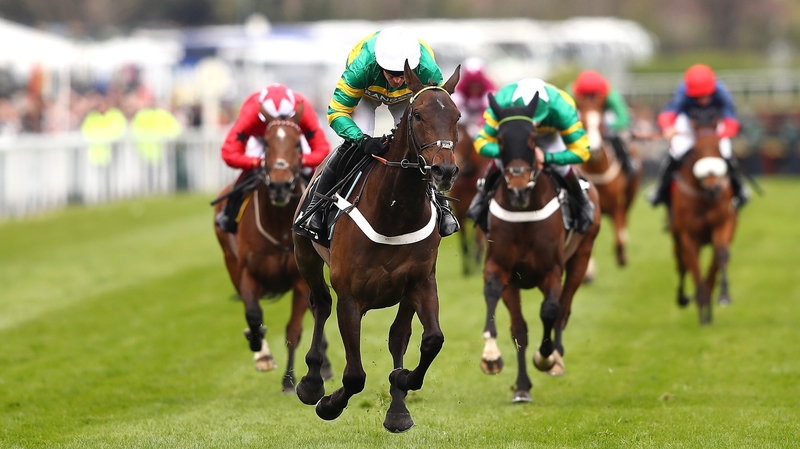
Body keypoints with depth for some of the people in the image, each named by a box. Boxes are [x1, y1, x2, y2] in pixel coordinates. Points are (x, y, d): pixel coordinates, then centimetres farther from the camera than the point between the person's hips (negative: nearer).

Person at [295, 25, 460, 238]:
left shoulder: (429, 72, -39)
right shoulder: (361, 68, -44)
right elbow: (337, 112, -36)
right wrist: (363, 140, -53)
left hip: (408, 97, 2)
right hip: (366, 93, -2)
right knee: (355, 144, -22)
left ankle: (441, 206, 7)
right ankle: (316, 204, -9)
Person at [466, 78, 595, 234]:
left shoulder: (562, 111, -44)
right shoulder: (501, 105, -43)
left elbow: (581, 151, -39)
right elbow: (481, 143, -35)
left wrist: (546, 157, -51)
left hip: (548, 137, 0)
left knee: (561, 167, -19)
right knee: (498, 162, -18)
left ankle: (581, 202, 14)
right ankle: (483, 195, 17)